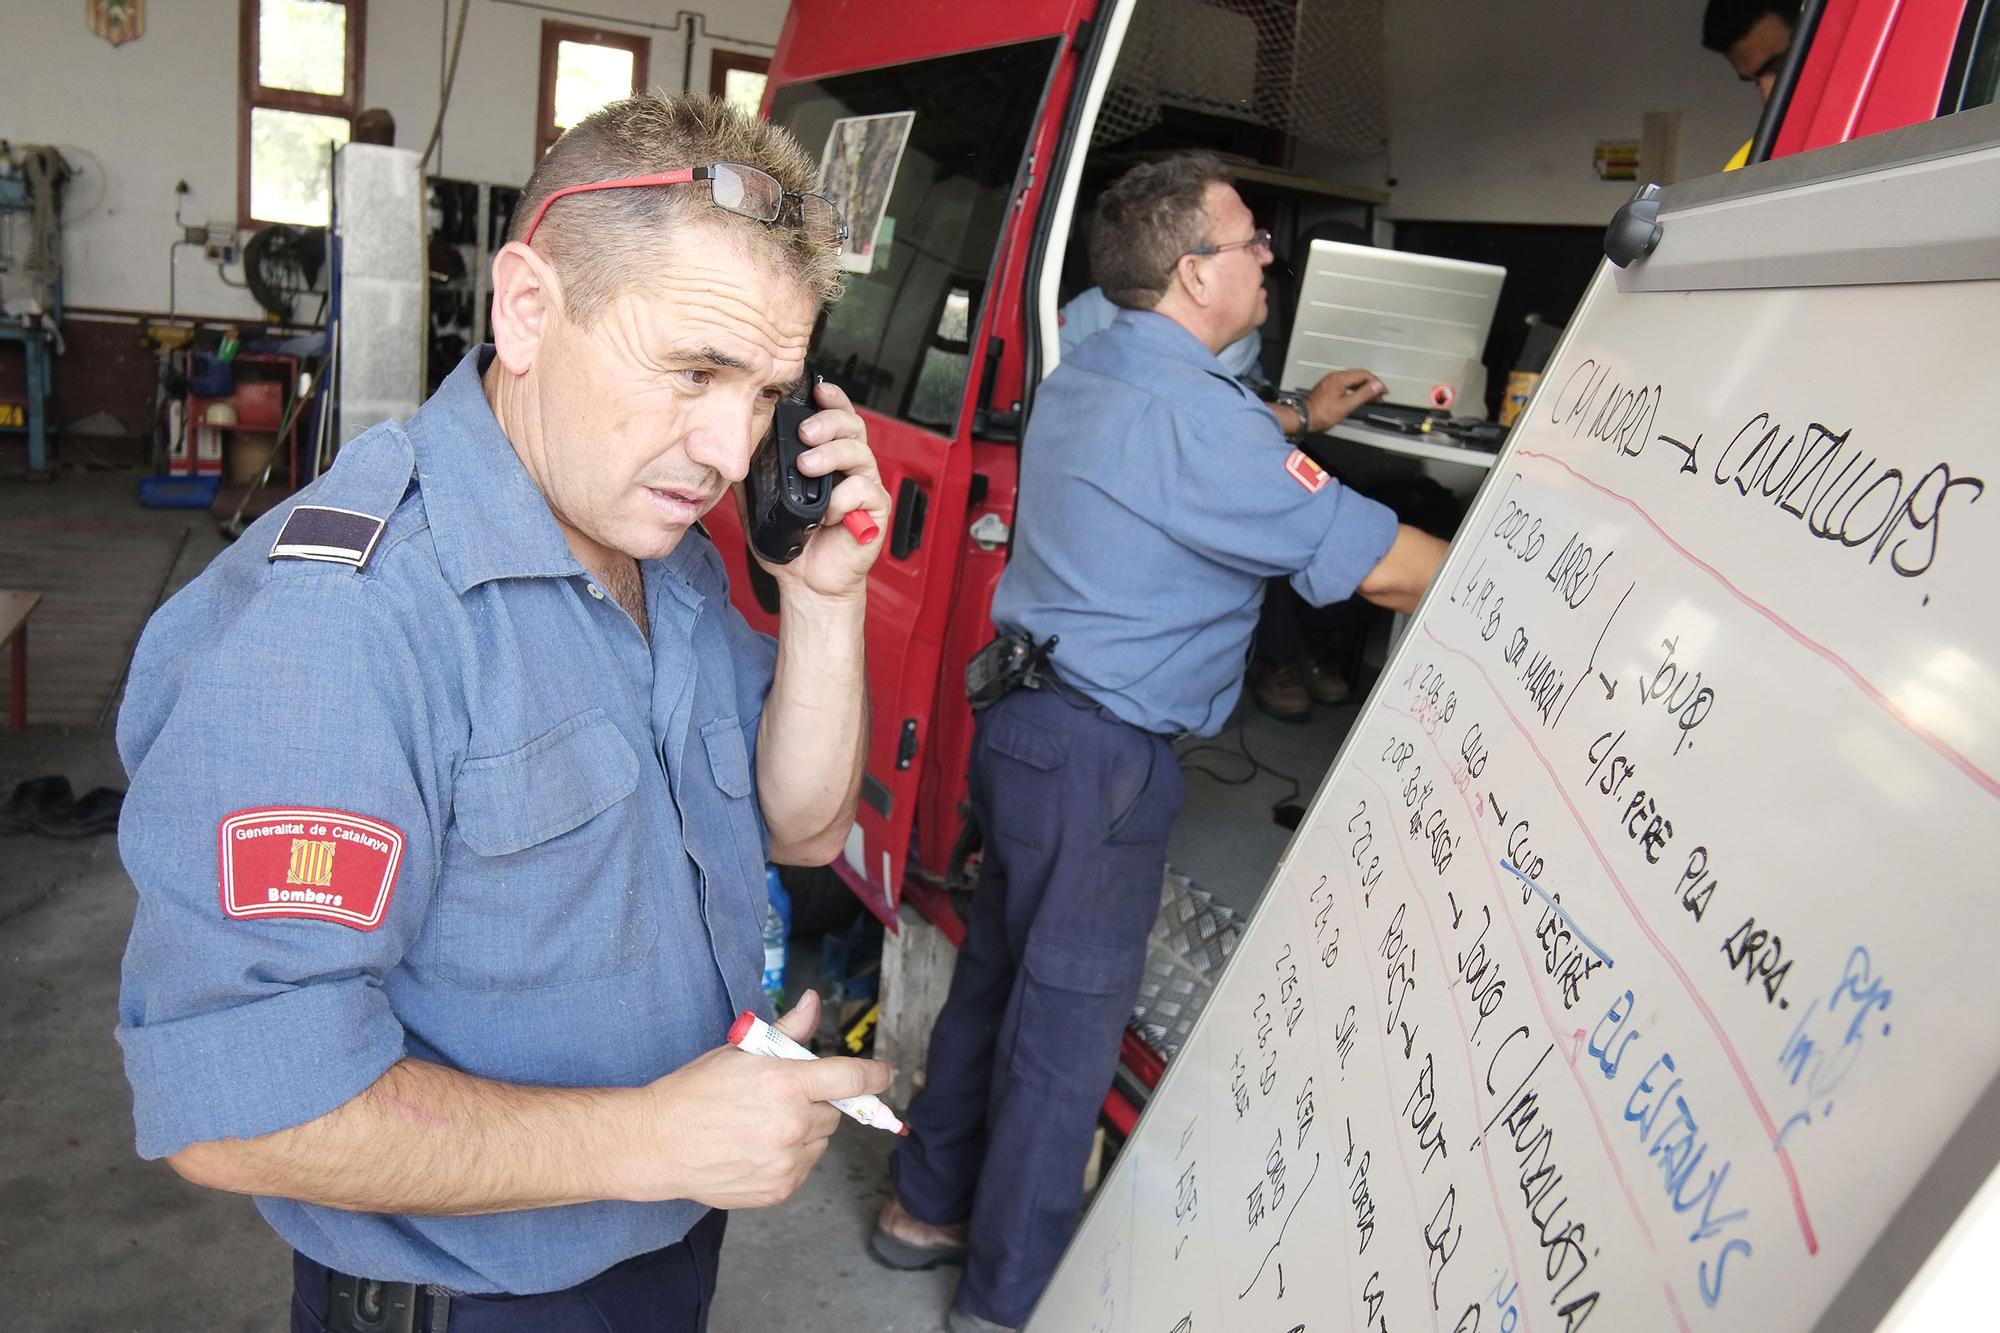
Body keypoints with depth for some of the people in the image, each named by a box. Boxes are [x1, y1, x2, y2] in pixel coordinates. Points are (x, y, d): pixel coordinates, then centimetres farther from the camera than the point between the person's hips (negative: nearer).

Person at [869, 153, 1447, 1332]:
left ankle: (928, 1207, 40)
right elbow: (1387, 568, -20)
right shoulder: (1192, 411, -21)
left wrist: (1300, 418, 38)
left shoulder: (1086, 376, 10)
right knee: (1069, 1022, 5)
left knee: (999, 972, 21)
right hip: (1099, 757, -10)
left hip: (1025, 717, 10)